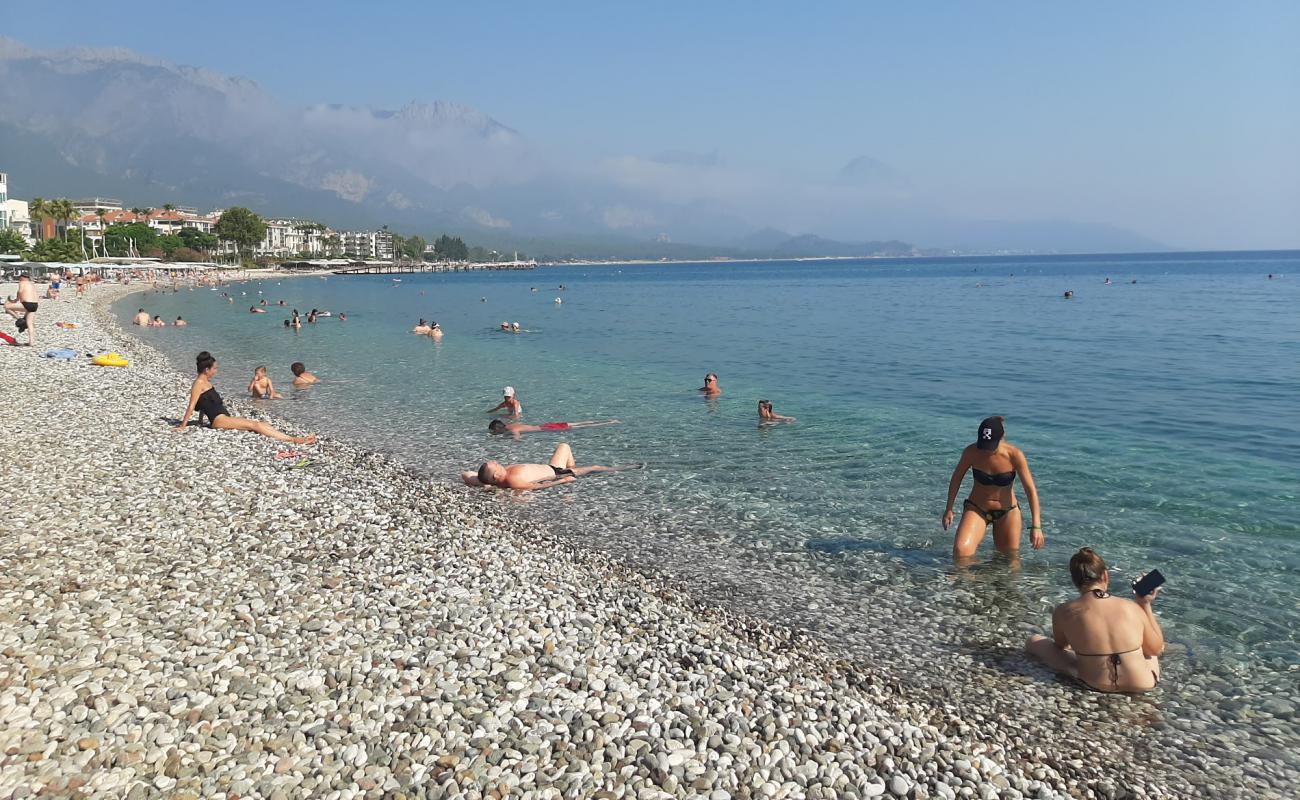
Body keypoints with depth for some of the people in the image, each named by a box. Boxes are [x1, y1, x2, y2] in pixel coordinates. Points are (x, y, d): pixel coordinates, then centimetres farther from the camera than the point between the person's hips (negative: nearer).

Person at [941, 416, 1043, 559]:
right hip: (976, 509, -1)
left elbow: (1031, 489, -16)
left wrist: (1036, 526, -21)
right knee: (961, 551, -22)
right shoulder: (971, 452, -18)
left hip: (1007, 512, 1)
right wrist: (949, 509, 4)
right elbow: (957, 477, 0)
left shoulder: (1014, 455, -20)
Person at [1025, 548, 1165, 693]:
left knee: (1033, 641, 14)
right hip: (1141, 685, 2)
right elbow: (1156, 649, 8)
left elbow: (1060, 645, 10)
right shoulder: (1132, 608, -7)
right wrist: (1146, 605, 13)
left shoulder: (1064, 612, -9)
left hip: (1095, 684, -2)